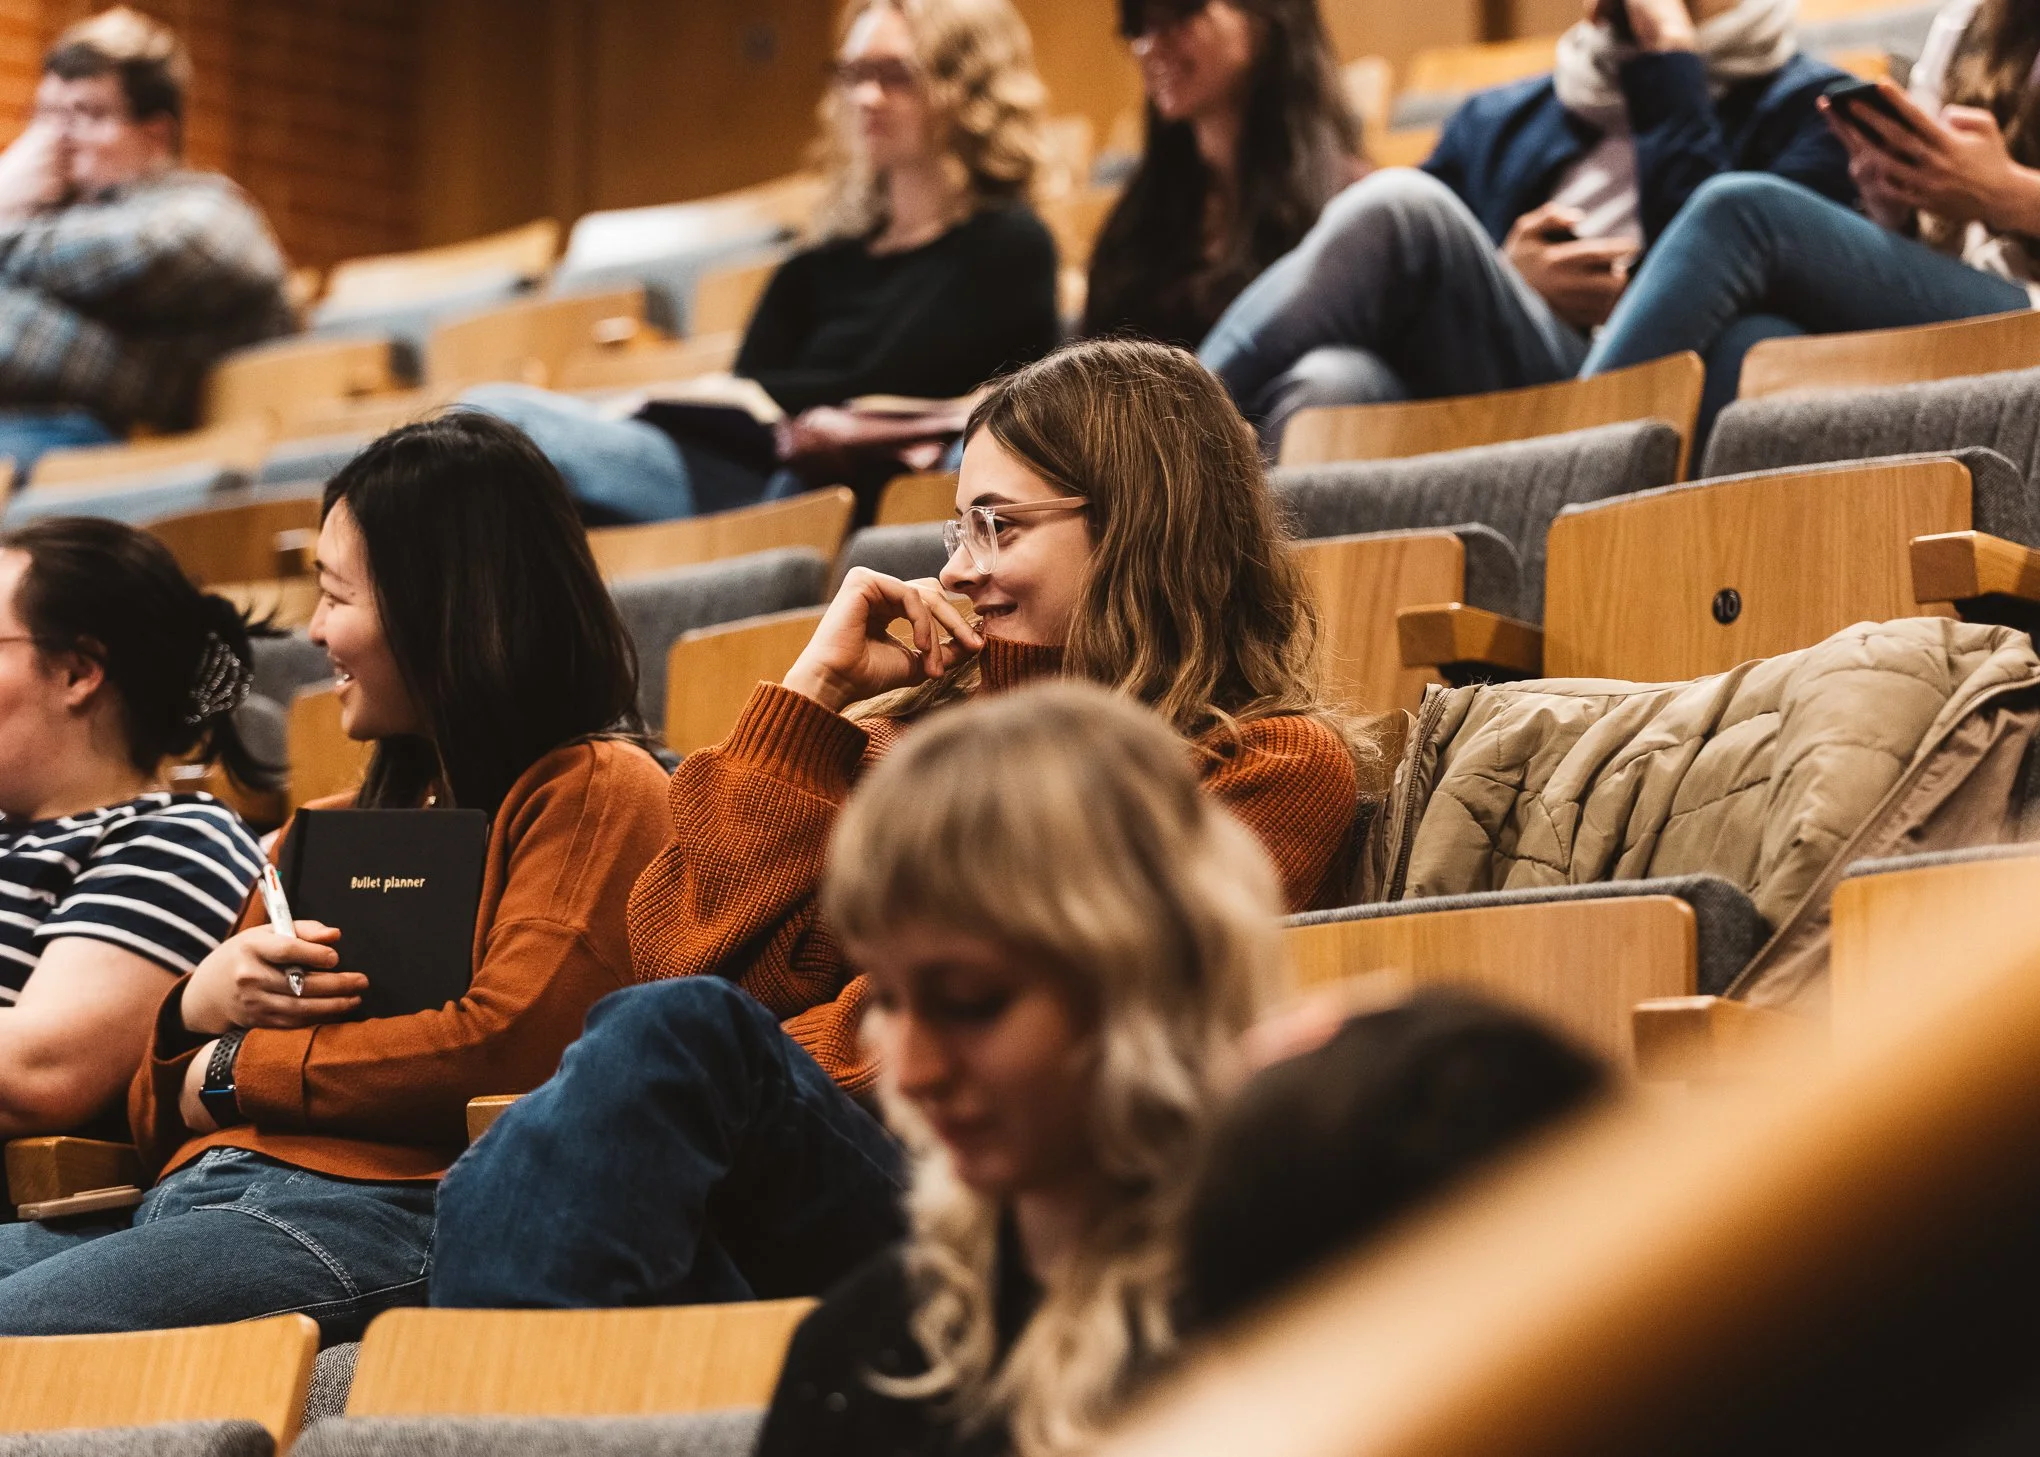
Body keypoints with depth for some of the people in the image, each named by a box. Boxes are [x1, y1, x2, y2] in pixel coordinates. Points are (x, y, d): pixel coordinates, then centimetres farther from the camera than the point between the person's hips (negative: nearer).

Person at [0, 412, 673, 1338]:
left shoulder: (593, 792, 6)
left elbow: (505, 1044, -11)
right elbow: (152, 1120, 29)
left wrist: (237, 1070, 1)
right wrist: (193, 1010, 4)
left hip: (383, 1210, -8)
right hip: (183, 1200, 8)